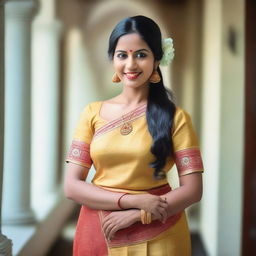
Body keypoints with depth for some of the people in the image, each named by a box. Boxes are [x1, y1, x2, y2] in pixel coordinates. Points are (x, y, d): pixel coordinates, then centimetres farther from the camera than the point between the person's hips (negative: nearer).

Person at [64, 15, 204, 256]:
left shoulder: (175, 117, -6)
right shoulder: (92, 113, -2)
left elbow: (192, 189, -7)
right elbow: (71, 186, -5)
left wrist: (137, 214, -17)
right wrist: (133, 200, -15)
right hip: (99, 234, 2)